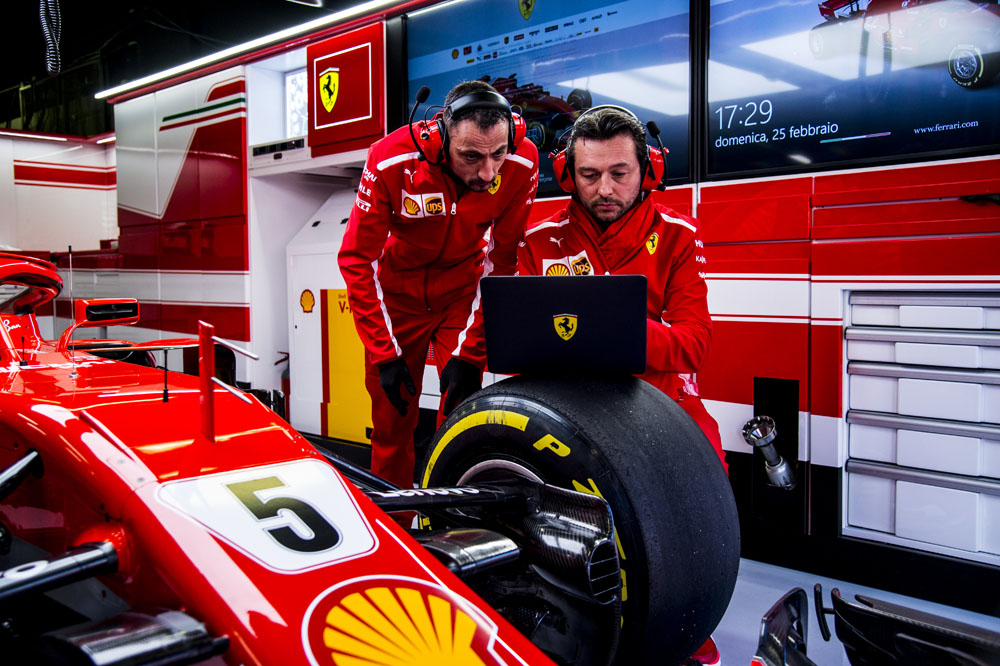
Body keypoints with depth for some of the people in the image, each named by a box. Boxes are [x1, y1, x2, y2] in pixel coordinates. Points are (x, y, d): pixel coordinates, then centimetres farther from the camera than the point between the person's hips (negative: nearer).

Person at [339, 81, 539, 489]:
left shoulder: (521, 163, -24)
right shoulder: (391, 162, -29)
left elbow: (500, 261, -15)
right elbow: (357, 259, -19)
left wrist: (470, 352, -17)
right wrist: (385, 353, -20)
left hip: (462, 289, 1)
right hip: (398, 291, -1)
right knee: (392, 415, 4)